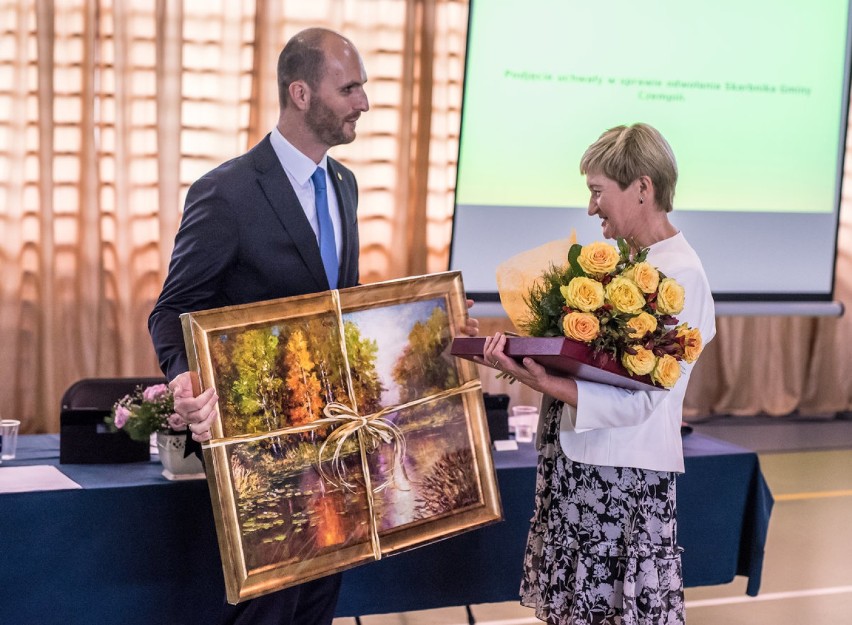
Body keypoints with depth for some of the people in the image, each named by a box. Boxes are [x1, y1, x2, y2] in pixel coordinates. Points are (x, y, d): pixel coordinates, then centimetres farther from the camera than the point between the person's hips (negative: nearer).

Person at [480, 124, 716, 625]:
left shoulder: (680, 275, -14)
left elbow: (638, 400, -19)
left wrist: (544, 384, -26)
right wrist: (524, 354, 1)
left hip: (623, 476, -8)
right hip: (579, 461, 8)